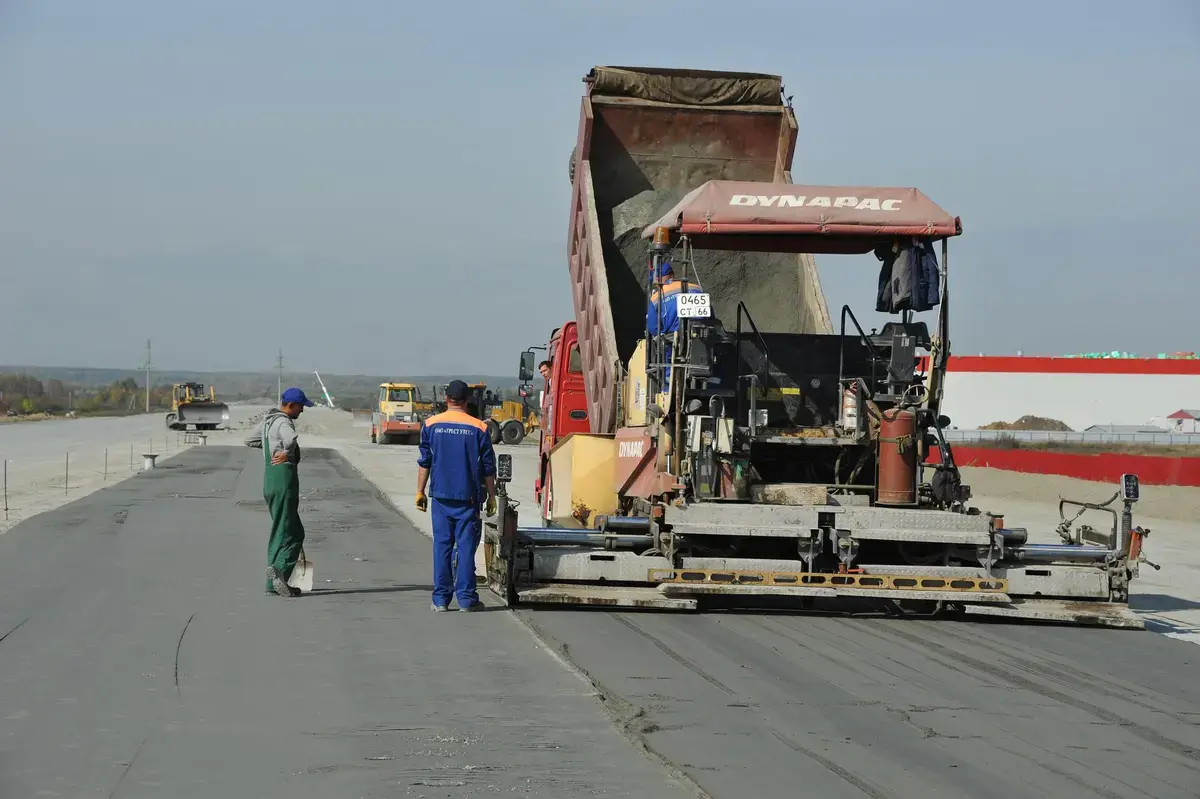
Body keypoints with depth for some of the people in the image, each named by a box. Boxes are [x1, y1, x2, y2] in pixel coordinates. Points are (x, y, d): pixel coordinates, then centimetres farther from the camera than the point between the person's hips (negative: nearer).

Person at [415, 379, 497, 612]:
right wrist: (491, 496, 11)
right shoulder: (478, 429, -2)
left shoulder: (431, 425, 1)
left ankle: (440, 599, 6)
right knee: (466, 547, 2)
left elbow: (424, 462, 4)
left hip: (441, 496, 1)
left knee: (442, 546, 6)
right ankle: (466, 598, 2)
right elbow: (488, 468, 2)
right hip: (468, 497, -1)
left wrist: (420, 492, 12)